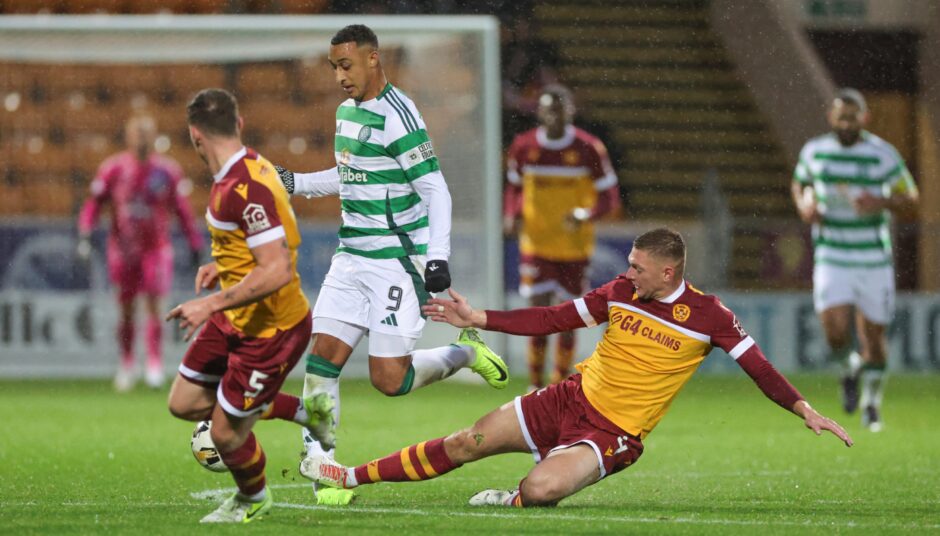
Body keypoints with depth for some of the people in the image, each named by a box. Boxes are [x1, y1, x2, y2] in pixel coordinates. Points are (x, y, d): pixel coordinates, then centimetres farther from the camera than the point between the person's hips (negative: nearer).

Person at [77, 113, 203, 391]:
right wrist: (85, 235, -10)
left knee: (154, 306, -9)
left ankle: (155, 365, -7)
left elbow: (182, 209, 7)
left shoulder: (167, 170, -2)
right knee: (126, 309, 7)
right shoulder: (113, 169, -4)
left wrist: (195, 243, 7)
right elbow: (94, 203, 1)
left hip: (156, 247, 0)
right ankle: (126, 365, 21)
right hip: (123, 249, 0)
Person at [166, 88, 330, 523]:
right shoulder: (240, 171, 2)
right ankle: (304, 411, 27)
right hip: (236, 320, 10)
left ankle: (253, 499, 34)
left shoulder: (246, 189, -29)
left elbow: (277, 271, -33)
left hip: (270, 331, -10)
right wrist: (222, 266, 13)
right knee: (185, 403, 15)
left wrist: (212, 304, -31)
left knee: (227, 433, 2)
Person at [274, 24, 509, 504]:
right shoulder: (347, 110, 12)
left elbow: (435, 189, -15)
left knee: (389, 379, -9)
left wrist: (438, 257, -22)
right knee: (322, 357, -5)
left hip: (396, 261, -8)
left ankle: (464, 354, 17)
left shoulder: (396, 117, -15)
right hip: (351, 258, 8)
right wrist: (298, 184, 19)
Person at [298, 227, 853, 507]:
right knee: (464, 444, -1)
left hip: (614, 433, -5)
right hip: (573, 399, 5)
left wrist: (806, 409, -19)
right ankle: (352, 477, 10)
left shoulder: (708, 316, -11)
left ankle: (515, 500, 5)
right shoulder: (622, 293, 2)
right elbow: (552, 319, 7)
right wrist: (477, 319, 4)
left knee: (543, 488, -32)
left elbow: (757, 364, -8)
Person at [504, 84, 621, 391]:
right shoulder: (523, 147, -1)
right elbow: (514, 186, 15)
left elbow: (610, 196, -3)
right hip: (536, 245, 0)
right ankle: (536, 384, 5)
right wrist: (512, 214, -5)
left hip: (575, 247, 0)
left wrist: (587, 214, -23)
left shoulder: (589, 149, -7)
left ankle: (561, 385, 18)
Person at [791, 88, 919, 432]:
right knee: (836, 333, -17)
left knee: (874, 336, 4)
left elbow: (910, 201, -1)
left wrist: (881, 202, -22)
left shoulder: (883, 155, -5)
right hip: (831, 258, 0)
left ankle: (871, 402, 28)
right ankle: (850, 367, 19)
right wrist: (804, 204, -2)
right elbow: (799, 184, 21)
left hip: (875, 260, 0)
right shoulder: (814, 151, 2)